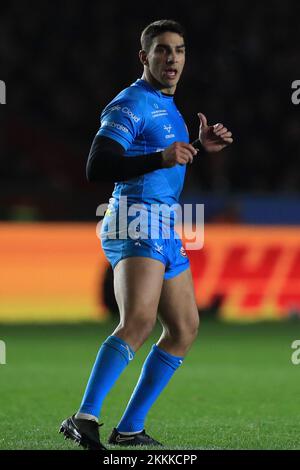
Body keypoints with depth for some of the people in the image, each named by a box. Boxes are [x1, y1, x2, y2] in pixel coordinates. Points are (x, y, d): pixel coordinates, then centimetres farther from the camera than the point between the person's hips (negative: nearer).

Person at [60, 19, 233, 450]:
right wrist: (161, 158, -28)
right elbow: (96, 167, -19)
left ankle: (130, 429, 14)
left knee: (184, 328, 11)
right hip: (136, 225, -10)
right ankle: (85, 419, -35)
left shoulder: (168, 107, 21)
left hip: (164, 232, 10)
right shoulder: (131, 104, -9)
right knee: (140, 319, -29)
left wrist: (199, 146, 21)